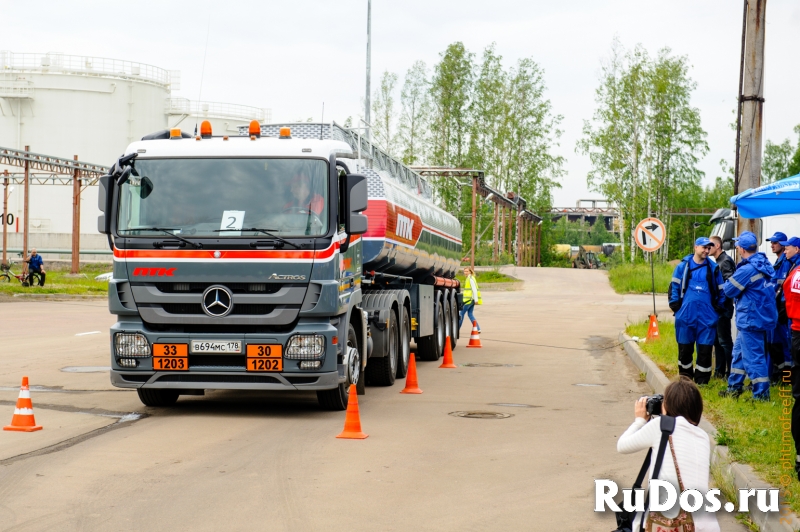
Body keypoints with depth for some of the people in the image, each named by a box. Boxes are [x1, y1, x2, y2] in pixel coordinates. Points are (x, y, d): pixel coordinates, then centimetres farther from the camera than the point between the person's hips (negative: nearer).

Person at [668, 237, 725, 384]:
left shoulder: (713, 267, 6)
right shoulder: (683, 266, 3)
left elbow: (720, 290, 12)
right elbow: (674, 286, 6)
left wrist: (718, 307, 5)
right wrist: (675, 304, -2)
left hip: (707, 316, 0)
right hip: (686, 314, 0)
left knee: (705, 348, 1)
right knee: (685, 347, 8)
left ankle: (702, 380, 9)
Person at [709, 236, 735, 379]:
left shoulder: (725, 261, -14)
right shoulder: (717, 262, 15)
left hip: (723, 308, -10)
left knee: (724, 341, -5)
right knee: (717, 340, 15)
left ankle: (731, 372, 0)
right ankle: (719, 371, 24)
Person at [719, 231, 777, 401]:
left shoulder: (747, 269, -23)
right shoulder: (764, 264, 6)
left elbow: (729, 290, -12)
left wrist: (728, 282, 9)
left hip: (751, 320, -10)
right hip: (763, 315, 10)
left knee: (753, 357, -3)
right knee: (739, 352, 20)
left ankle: (761, 394, 2)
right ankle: (734, 387, 28)